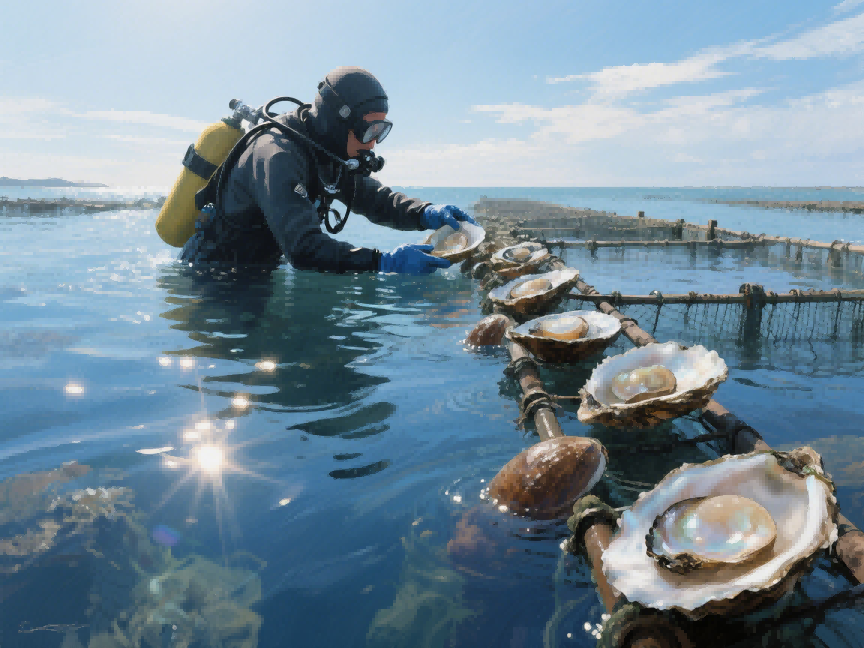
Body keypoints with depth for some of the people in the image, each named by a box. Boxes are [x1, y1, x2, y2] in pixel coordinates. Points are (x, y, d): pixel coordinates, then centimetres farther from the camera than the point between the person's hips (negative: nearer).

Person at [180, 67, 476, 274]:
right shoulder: (278, 157, -29)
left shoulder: (323, 151, -1)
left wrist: (426, 213, -13)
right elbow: (303, 248, -38)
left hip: (253, 273, 8)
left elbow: (372, 196, 6)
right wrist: (383, 262, -43)